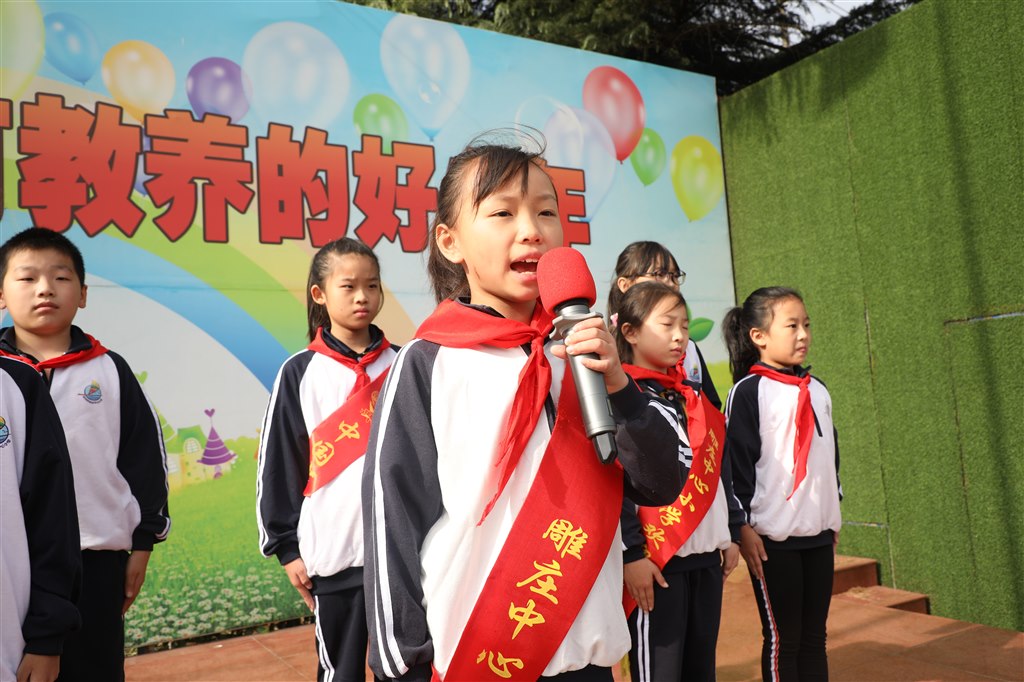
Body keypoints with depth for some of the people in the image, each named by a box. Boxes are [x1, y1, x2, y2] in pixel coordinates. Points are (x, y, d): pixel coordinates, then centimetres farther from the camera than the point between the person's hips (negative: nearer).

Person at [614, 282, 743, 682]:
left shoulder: (695, 395, 15)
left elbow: (720, 468, 19)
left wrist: (732, 534, 17)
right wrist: (631, 553, -17)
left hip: (707, 556, 7)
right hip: (656, 559, -7)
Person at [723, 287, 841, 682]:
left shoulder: (817, 390, 11)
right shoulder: (748, 391, -10)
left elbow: (831, 453, 19)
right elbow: (735, 460, -12)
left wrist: (833, 515, 20)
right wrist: (742, 526, -14)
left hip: (819, 532, 6)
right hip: (773, 536, -6)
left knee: (814, 636, 13)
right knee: (782, 639, 4)